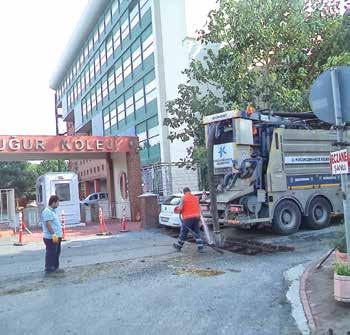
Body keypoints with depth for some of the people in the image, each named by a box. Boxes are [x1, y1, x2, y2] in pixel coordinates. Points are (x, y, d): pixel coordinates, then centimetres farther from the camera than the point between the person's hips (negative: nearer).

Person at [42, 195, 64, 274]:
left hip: (56, 236, 11)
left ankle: (55, 268, 25)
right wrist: (53, 234, -26)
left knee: (56, 253, 16)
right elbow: (48, 224, -24)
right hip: (51, 237, -11)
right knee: (51, 253, -3)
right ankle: (49, 269, 4)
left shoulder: (52, 211, 17)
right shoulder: (47, 212, -16)